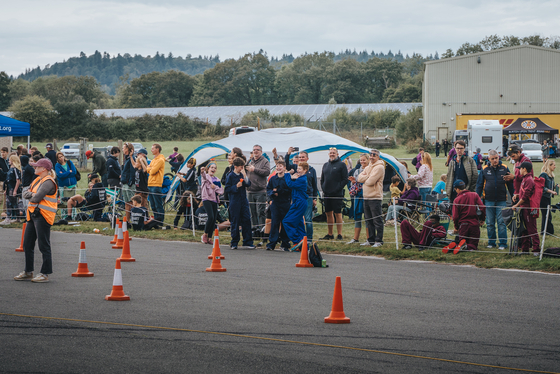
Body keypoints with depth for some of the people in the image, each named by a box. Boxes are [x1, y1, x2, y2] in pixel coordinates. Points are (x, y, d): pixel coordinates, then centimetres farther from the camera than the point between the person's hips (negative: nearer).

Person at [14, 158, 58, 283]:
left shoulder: (48, 182, -13)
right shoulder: (37, 180, 18)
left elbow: (37, 198, -20)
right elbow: (26, 194, 14)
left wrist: (31, 197, 1)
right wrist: (31, 194, -7)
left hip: (42, 216, -10)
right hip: (33, 215, 10)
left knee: (44, 246, -6)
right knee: (27, 244, 12)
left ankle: (45, 274, -2)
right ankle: (28, 272, 20)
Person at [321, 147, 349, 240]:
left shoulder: (341, 165, -2)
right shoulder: (325, 165, 15)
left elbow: (345, 179, -7)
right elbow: (322, 179, 21)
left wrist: (338, 188, -14)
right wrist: (323, 188, 5)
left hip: (337, 194, -6)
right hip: (327, 194, 6)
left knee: (338, 214, -5)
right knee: (329, 214, 10)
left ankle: (339, 234, -3)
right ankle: (329, 234, 16)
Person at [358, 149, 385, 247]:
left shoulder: (379, 167, -10)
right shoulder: (368, 167, 18)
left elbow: (371, 181, -18)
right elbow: (359, 178, 6)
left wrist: (364, 179, 1)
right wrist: (368, 177, -9)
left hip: (375, 197, -9)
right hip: (366, 197, 9)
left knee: (377, 221, -5)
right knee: (369, 221, 14)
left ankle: (379, 240, -2)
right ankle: (371, 239, 21)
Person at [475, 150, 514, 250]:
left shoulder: (504, 169, 4)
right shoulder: (485, 170, 6)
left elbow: (510, 184, 10)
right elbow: (479, 184, 10)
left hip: (501, 200, -1)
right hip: (489, 200, 1)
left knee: (501, 222, -4)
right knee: (490, 223, 6)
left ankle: (503, 243, 2)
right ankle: (491, 242, 16)